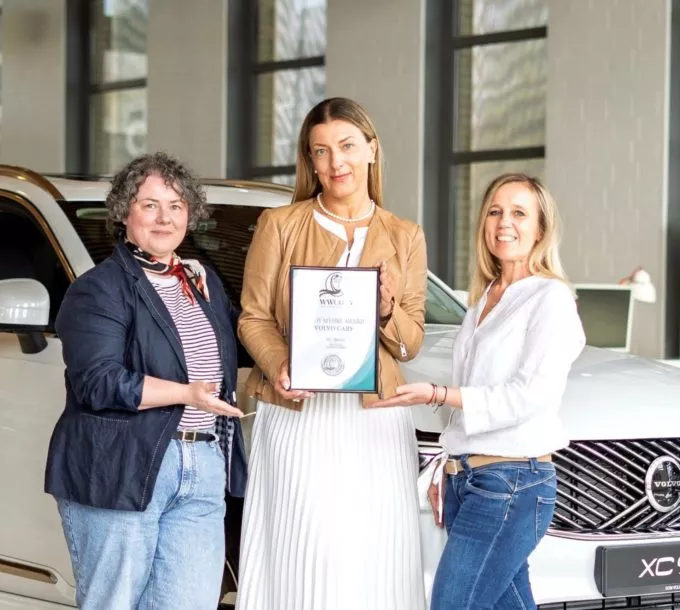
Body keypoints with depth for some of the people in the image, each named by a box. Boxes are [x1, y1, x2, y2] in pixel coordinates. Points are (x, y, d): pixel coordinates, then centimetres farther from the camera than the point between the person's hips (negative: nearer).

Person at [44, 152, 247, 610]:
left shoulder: (205, 282, 18)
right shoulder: (99, 290, -5)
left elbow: (242, 342, 28)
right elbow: (98, 383, -15)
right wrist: (187, 393, -20)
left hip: (203, 471, 6)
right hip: (121, 471, -6)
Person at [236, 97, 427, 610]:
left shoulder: (405, 237, 11)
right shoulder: (280, 225, 6)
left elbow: (410, 344, 10)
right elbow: (253, 317, 3)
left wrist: (388, 312, -11)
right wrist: (278, 366, -16)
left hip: (374, 421, 2)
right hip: (296, 418, -1)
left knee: (371, 561, -2)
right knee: (298, 559, -6)